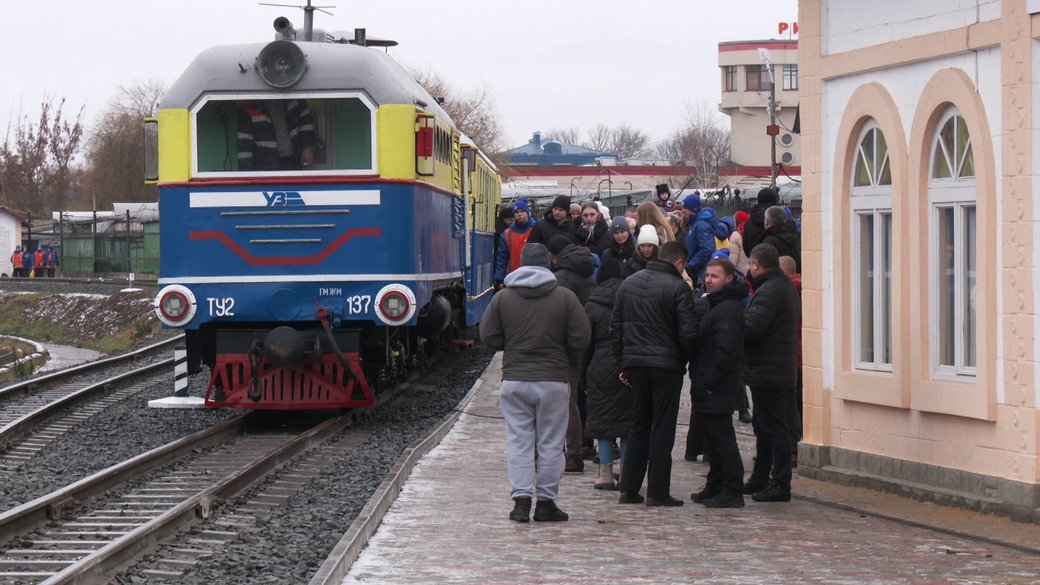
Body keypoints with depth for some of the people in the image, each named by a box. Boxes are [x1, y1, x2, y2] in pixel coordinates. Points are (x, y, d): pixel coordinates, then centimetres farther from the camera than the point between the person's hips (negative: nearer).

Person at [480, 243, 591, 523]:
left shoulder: (503, 297, 0)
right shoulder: (565, 297, -3)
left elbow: (488, 337, 1)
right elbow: (581, 338, -5)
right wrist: (567, 360, 14)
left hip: (514, 380, 1)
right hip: (553, 381, -1)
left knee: (519, 441, 5)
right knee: (550, 444, 6)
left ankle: (521, 500, -2)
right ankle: (546, 502, 8)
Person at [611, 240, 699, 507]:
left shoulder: (628, 284, 9)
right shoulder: (677, 287, -10)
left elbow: (615, 328, 11)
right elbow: (687, 332, -12)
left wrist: (623, 364, 15)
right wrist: (684, 360, 5)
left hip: (635, 364, 5)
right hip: (666, 365, -5)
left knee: (639, 426, 14)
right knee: (663, 428, 1)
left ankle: (628, 488, 12)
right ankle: (657, 491, 0)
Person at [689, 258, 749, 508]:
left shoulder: (729, 309, -16)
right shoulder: (715, 304, 18)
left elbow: (726, 351, -23)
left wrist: (710, 382, -21)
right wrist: (700, 381, 16)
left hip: (718, 390, -10)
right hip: (708, 387, 10)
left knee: (722, 437, -7)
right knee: (713, 439, 15)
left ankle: (732, 492, -5)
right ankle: (715, 488, 23)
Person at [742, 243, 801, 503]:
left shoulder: (768, 291, -18)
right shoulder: (786, 286, 14)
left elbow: (750, 328, -26)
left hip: (767, 371, -10)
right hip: (781, 370, 10)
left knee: (773, 428, -7)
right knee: (763, 426, 19)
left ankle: (780, 485, -5)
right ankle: (760, 480, 27)